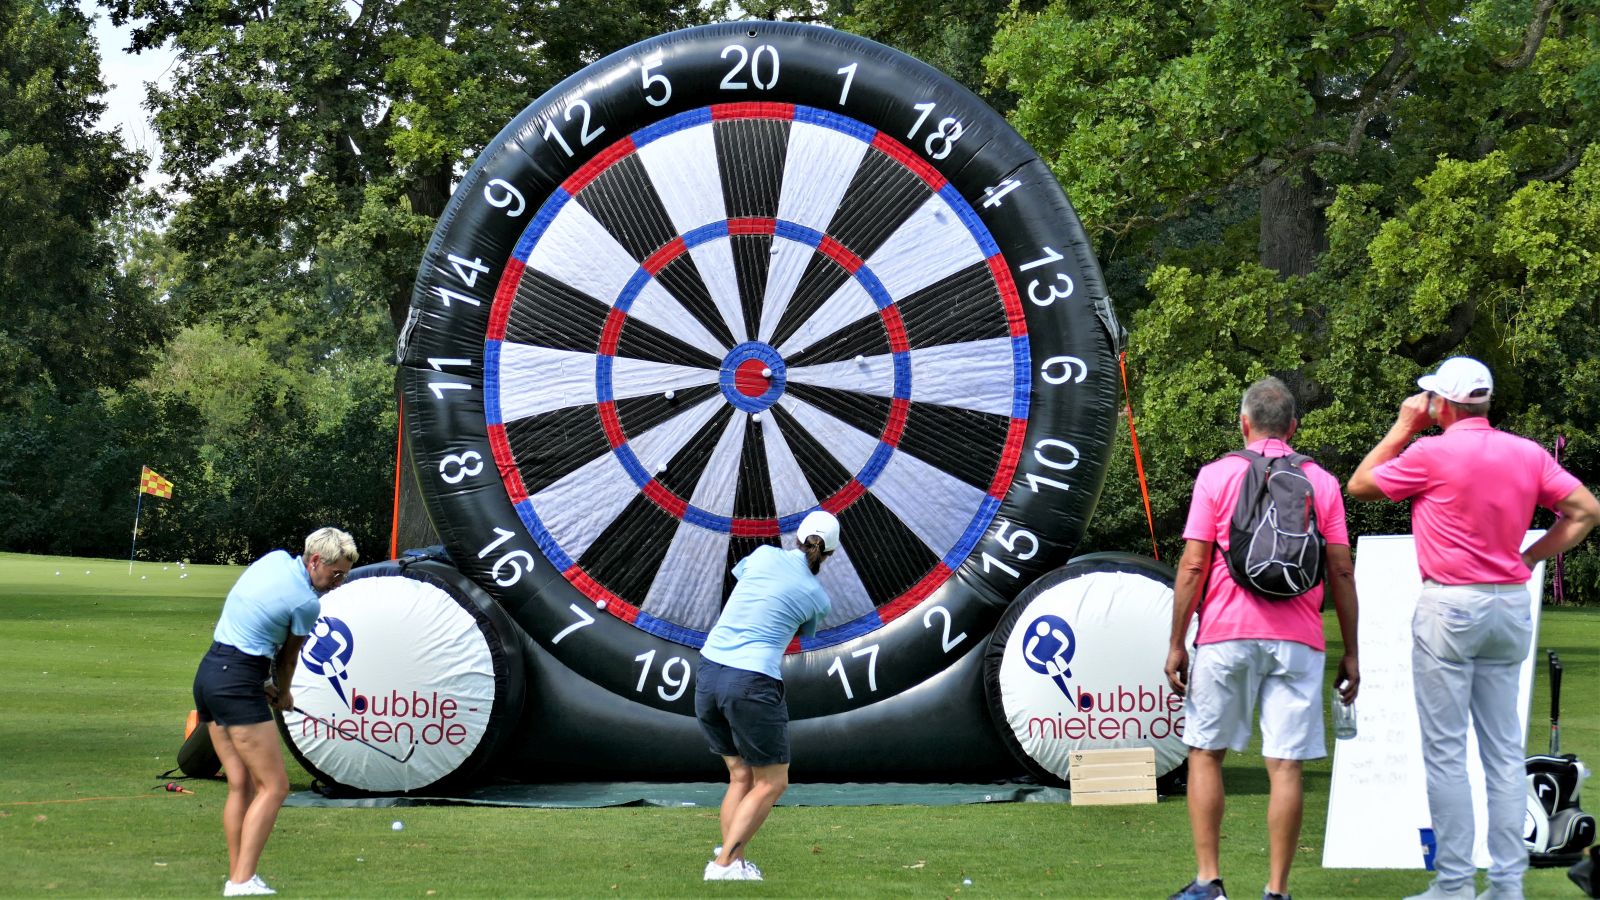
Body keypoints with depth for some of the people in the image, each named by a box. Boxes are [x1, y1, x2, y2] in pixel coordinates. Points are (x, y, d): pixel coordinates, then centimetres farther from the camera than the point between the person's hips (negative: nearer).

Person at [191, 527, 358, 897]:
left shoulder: (275, 559, 10)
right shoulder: (307, 603, -12)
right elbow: (289, 658, 5)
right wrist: (283, 694, 25)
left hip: (208, 672, 9)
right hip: (238, 683, -9)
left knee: (241, 783, 11)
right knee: (274, 785, -6)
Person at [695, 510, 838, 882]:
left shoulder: (764, 555, 7)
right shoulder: (819, 599, 2)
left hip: (709, 674, 5)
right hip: (752, 682, -5)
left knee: (740, 776, 16)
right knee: (771, 783, 7)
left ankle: (733, 861, 8)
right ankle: (725, 863, -3)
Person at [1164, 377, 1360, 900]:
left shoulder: (1217, 476, 2)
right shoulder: (1322, 483, 8)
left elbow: (1192, 567, -3)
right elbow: (1341, 572, 4)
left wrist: (1176, 644, 1)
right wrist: (1350, 655, 9)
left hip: (1226, 636, -1)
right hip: (1297, 641, 1)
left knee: (1205, 753, 10)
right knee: (1285, 766, 0)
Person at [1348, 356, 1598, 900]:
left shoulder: (1431, 454, -9)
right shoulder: (1528, 454, 5)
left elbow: (1360, 487, 4)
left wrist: (1403, 427, 11)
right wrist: (1529, 555, 7)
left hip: (1449, 607, -5)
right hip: (1511, 608, 5)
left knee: (1445, 751, -2)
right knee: (1504, 750, 8)